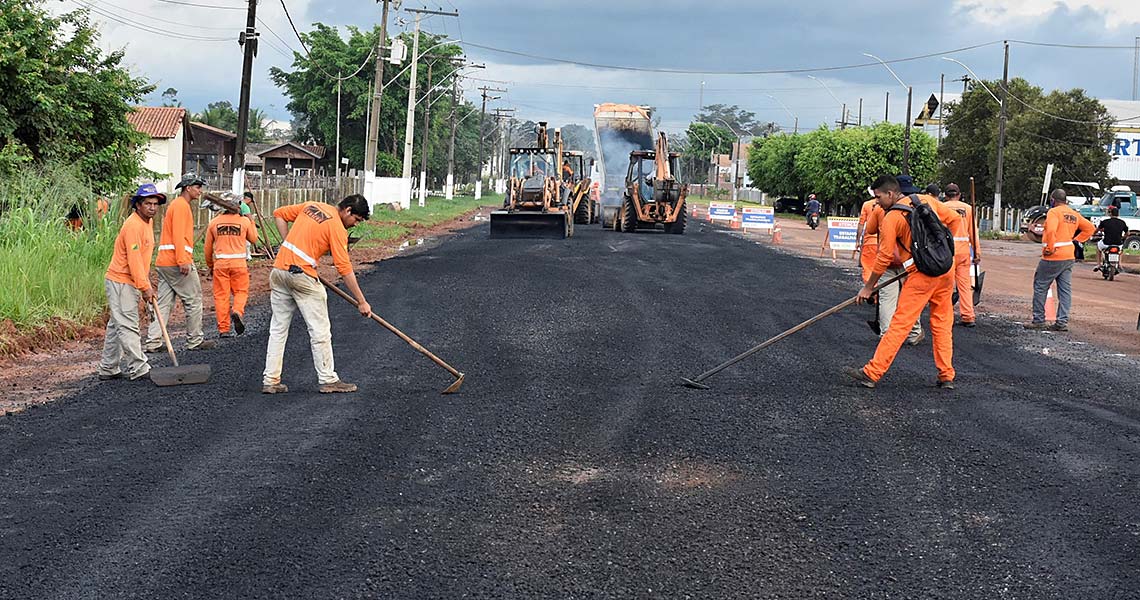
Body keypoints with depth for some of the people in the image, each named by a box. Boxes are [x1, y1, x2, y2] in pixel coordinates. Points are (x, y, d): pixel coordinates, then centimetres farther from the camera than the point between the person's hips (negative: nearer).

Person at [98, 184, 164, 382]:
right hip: (121, 282, -10)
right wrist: (145, 287, -22)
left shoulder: (147, 222, 13)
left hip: (130, 283, 10)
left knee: (117, 326, 13)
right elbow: (134, 259, -23)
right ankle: (138, 369, -10)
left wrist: (146, 282, 19)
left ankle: (108, 369, 19)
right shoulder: (133, 225, -19)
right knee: (128, 326, -9)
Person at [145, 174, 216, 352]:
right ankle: (195, 340, 5)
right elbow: (178, 235, -18)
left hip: (163, 262, 10)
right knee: (193, 300, 0)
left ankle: (153, 342, 1)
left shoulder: (175, 204, 24)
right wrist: (183, 261, -23)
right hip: (177, 262, -10)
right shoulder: (181, 205, -8)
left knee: (164, 304, 6)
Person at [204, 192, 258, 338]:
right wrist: (252, 222, 26)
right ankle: (238, 311, -19)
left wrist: (210, 265, 24)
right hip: (239, 263, -1)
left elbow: (208, 248, 11)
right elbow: (254, 240, 14)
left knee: (221, 295, 5)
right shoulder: (244, 221, -1)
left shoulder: (214, 223, 4)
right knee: (241, 291, 12)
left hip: (220, 263, 1)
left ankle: (223, 329, 3)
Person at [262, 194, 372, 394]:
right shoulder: (337, 228, -7)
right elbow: (344, 268, -11)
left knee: (278, 328, 11)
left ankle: (270, 381, 11)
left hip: (278, 270, 7)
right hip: (302, 276, -7)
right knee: (320, 330, 3)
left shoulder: (311, 206, 13)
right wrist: (361, 302, -7)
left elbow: (279, 214, 20)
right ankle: (328, 380, 8)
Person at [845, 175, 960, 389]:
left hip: (921, 275, -6)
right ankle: (946, 377, 15)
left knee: (899, 325, -6)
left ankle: (871, 373, -4)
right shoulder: (928, 200, 9)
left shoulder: (891, 218, -7)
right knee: (942, 325, 14)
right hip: (945, 271, 6)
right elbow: (953, 219, 17)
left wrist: (868, 287, 4)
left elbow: (884, 257, -6)